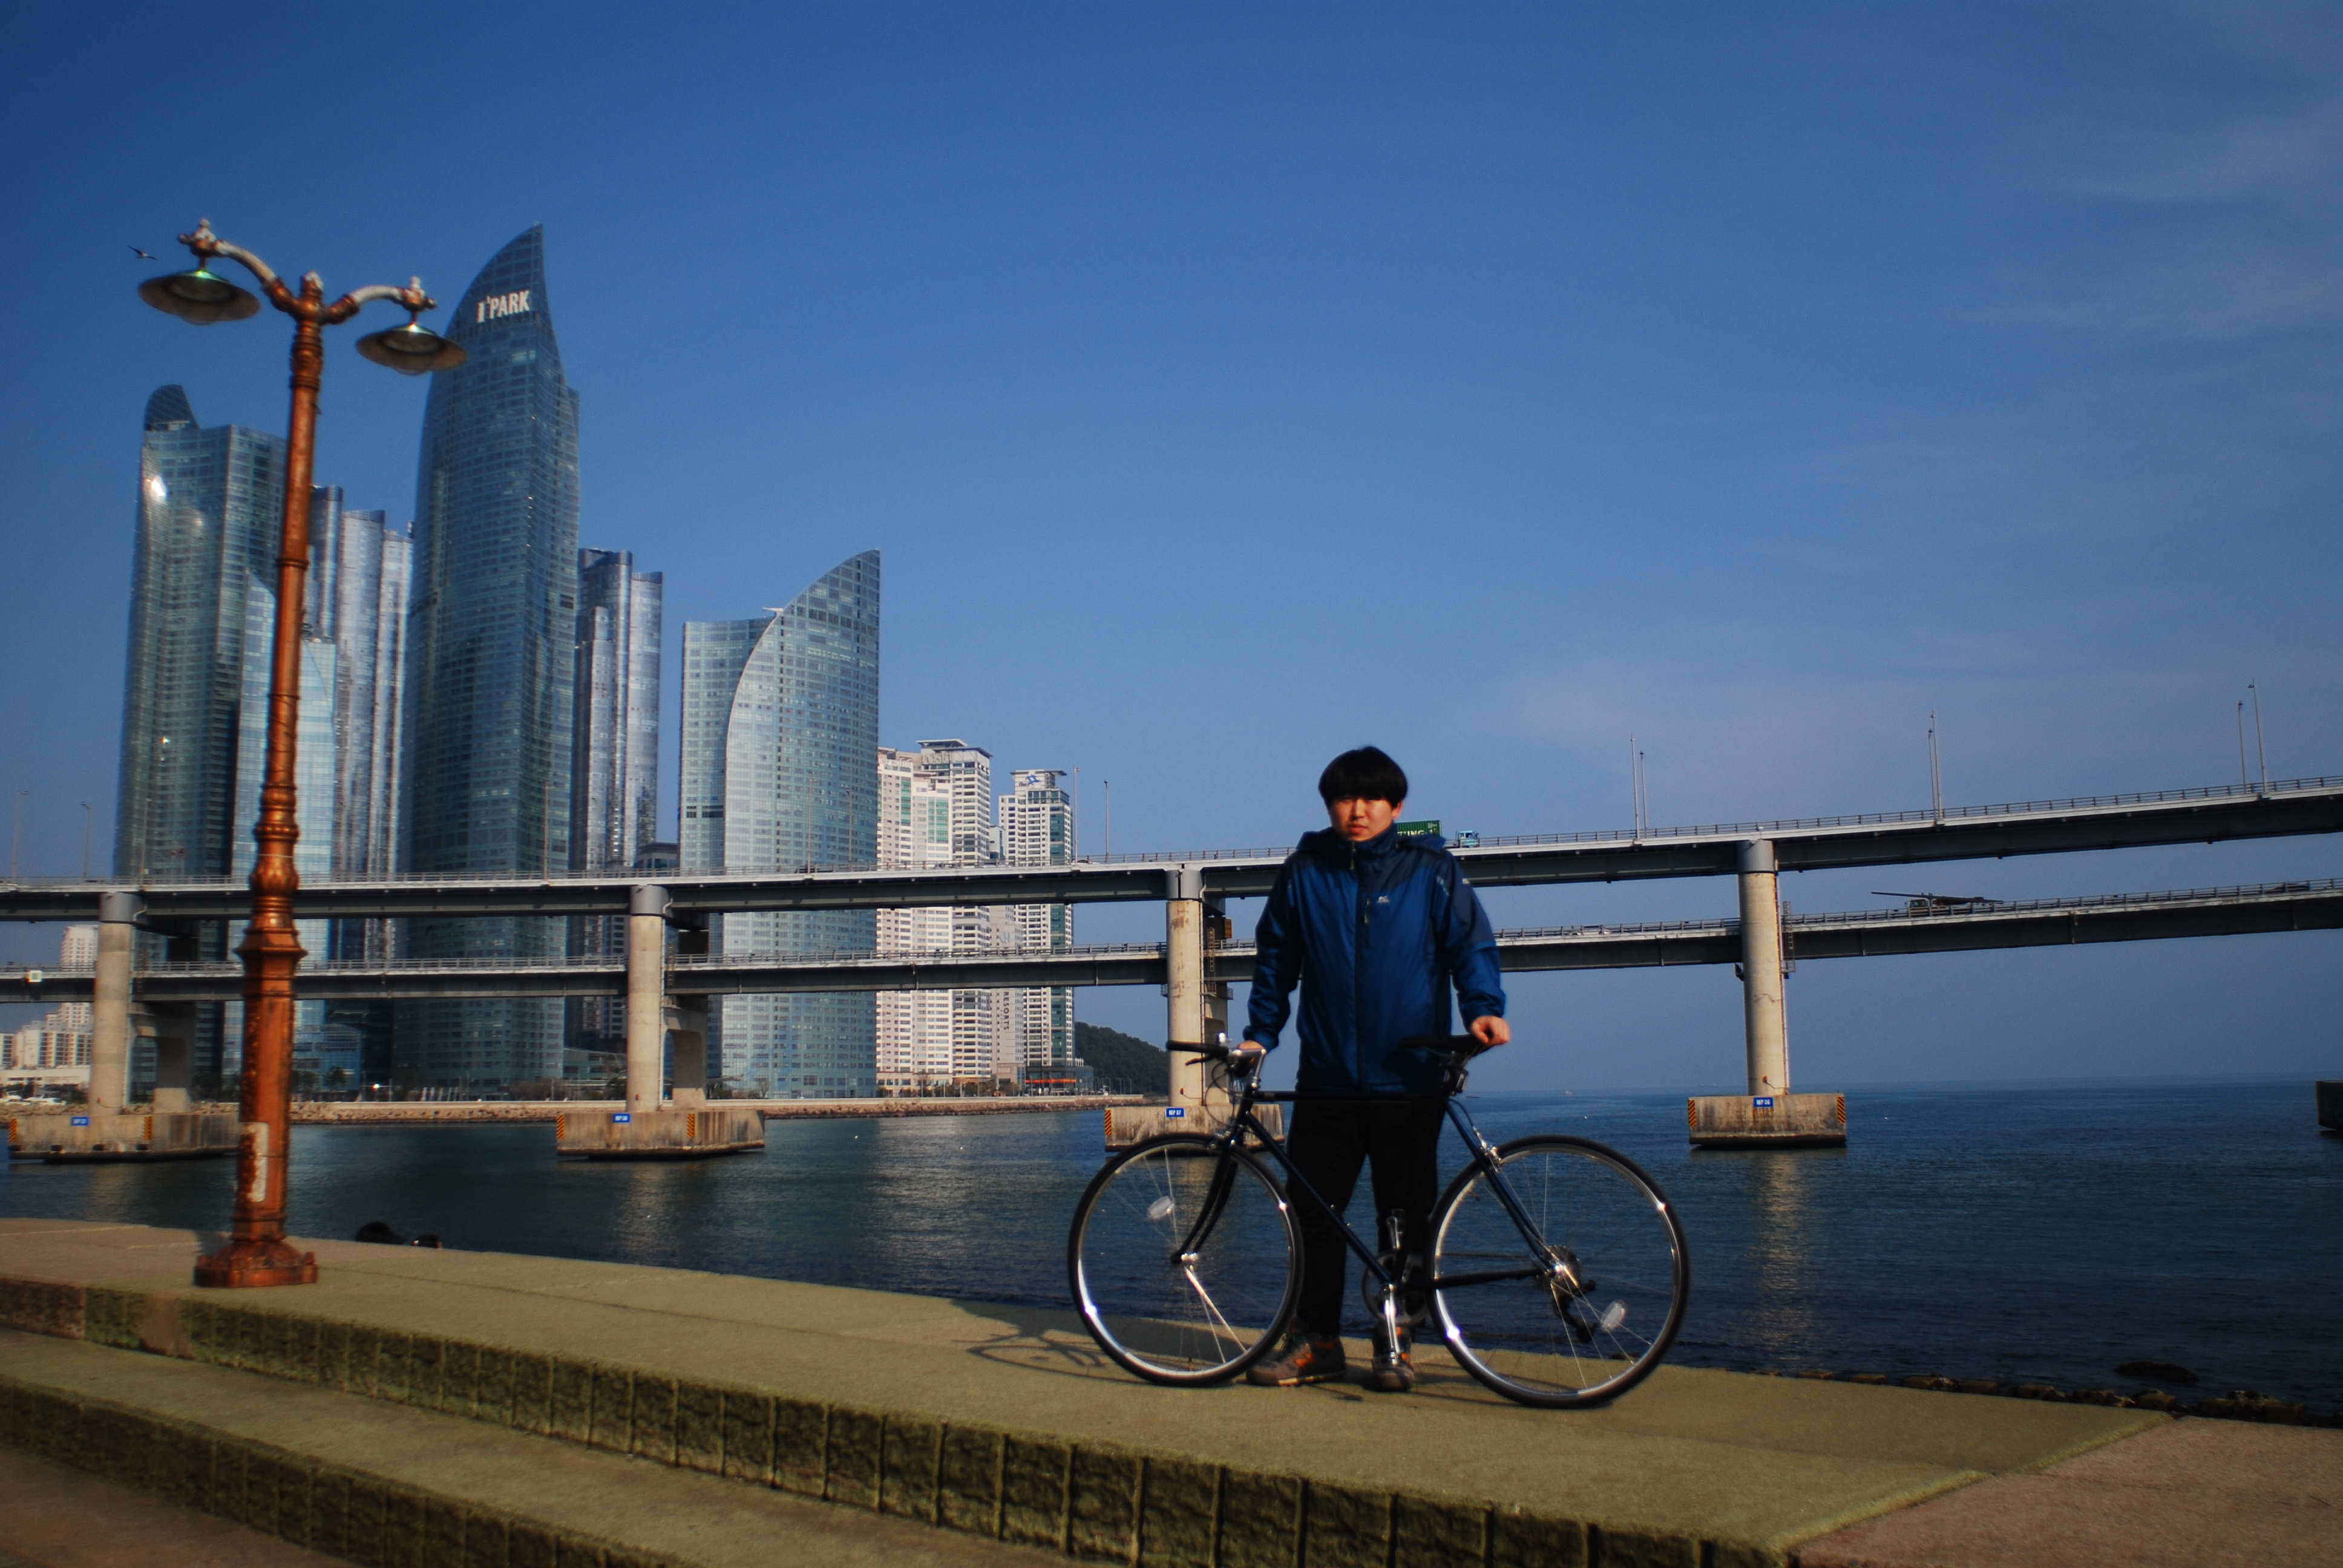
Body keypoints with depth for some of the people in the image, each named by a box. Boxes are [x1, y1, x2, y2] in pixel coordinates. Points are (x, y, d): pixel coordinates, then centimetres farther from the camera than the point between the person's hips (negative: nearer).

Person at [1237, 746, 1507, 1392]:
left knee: (1406, 1217, 6)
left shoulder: (1432, 870, 2)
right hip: (1326, 1079, 2)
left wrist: (1484, 1008, -18)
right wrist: (1259, 1034, 9)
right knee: (1314, 1213, 3)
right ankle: (1318, 1341, 15)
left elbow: (1471, 944, -1)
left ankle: (1395, 1344, 18)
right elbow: (1275, 959, 14)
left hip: (1409, 1080, -2)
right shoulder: (1303, 872, 7)